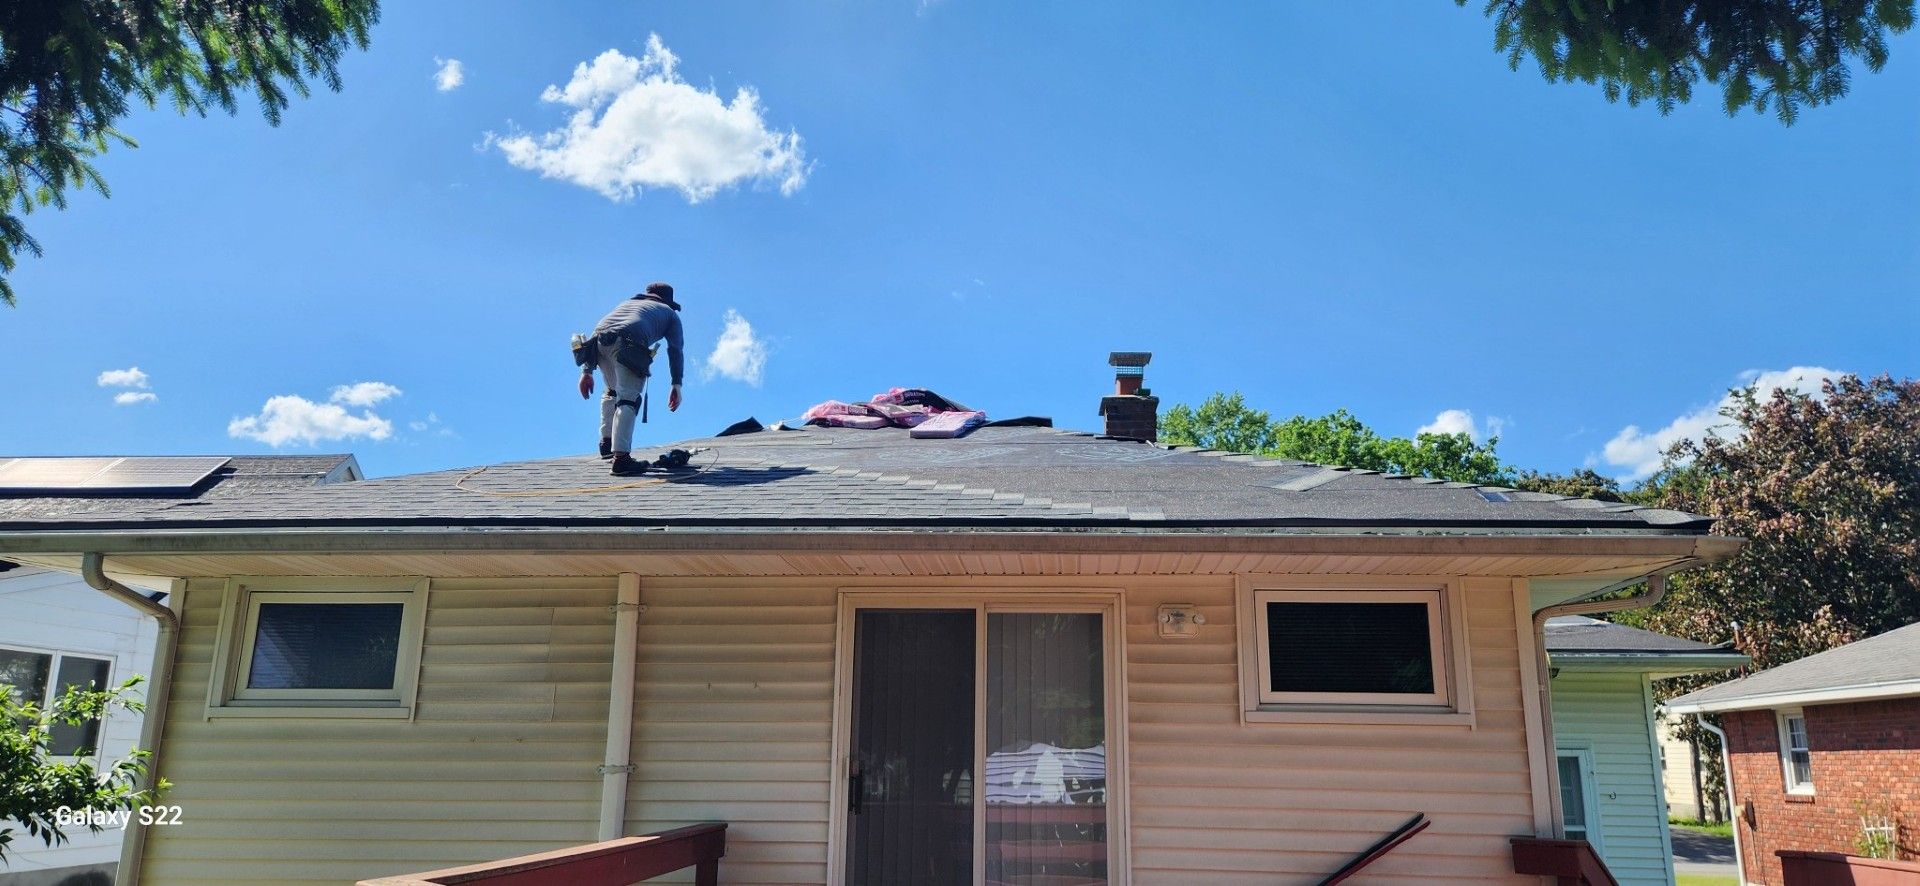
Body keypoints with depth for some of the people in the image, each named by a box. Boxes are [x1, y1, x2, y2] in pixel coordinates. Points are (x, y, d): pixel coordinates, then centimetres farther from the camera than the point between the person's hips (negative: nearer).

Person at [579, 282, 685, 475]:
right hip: (629, 343, -5)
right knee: (628, 398, -9)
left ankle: (607, 442, 28)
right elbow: (676, 349, 18)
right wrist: (676, 385, 14)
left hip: (599, 337, 5)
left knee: (613, 391, 28)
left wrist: (587, 371, 25)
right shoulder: (670, 313, 32)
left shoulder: (627, 303, 42)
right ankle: (621, 457, -21)